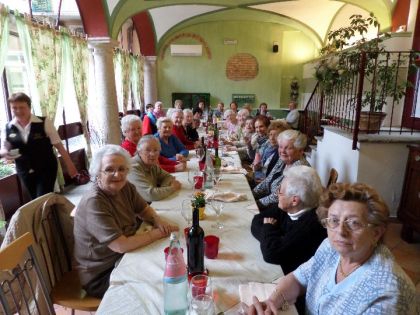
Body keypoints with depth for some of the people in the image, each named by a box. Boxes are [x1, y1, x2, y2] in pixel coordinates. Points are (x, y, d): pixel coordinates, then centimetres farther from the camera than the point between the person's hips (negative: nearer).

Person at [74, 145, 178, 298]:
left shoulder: (125, 187, -5)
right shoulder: (93, 202, -28)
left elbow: (144, 209, 10)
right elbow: (121, 246, -31)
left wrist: (158, 221, -12)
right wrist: (158, 233, -20)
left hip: (125, 257, 7)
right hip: (102, 276, -7)